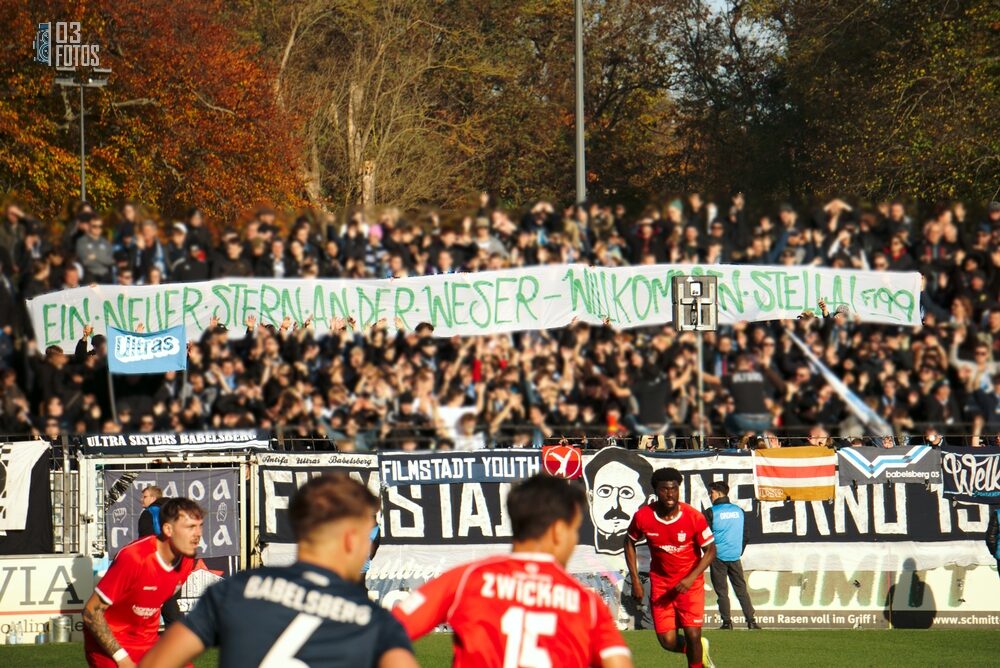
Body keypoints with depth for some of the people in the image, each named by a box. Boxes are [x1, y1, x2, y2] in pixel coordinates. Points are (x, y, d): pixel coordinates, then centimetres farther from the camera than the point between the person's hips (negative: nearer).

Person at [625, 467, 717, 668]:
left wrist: (690, 578, -21)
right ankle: (699, 649, 30)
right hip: (660, 584, 2)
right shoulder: (643, 517, -13)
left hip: (690, 583, -2)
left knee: (692, 635, -10)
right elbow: (630, 543, 6)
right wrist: (635, 581, 1)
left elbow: (710, 550, -8)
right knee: (668, 642, -3)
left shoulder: (694, 517, -17)